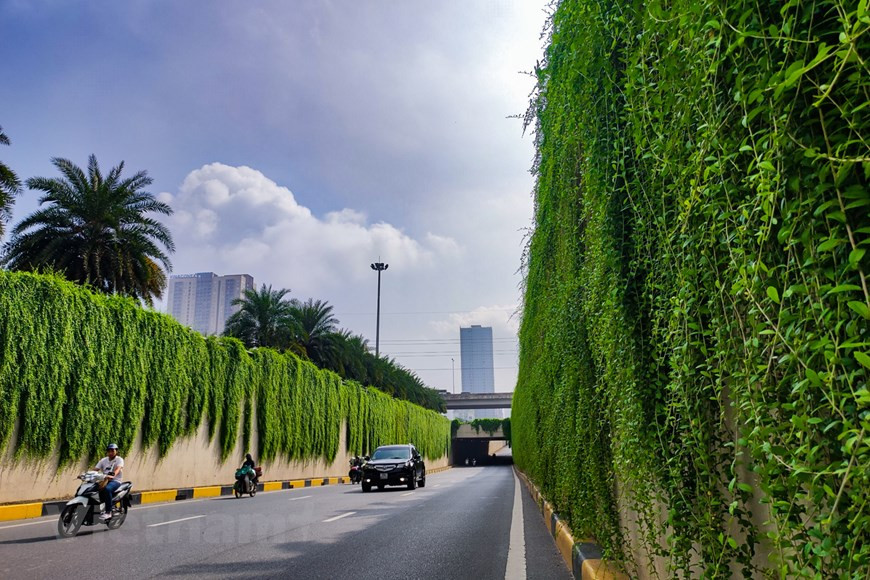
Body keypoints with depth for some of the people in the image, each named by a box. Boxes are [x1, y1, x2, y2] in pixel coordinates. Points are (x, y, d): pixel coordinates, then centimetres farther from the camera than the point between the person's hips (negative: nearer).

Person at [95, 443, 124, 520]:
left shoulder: (119, 459, -2)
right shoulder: (103, 460, 15)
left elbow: (118, 469, -21)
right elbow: (95, 469, 4)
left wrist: (113, 475, -42)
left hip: (115, 481, -6)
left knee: (107, 489, -36)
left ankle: (108, 512, -31)